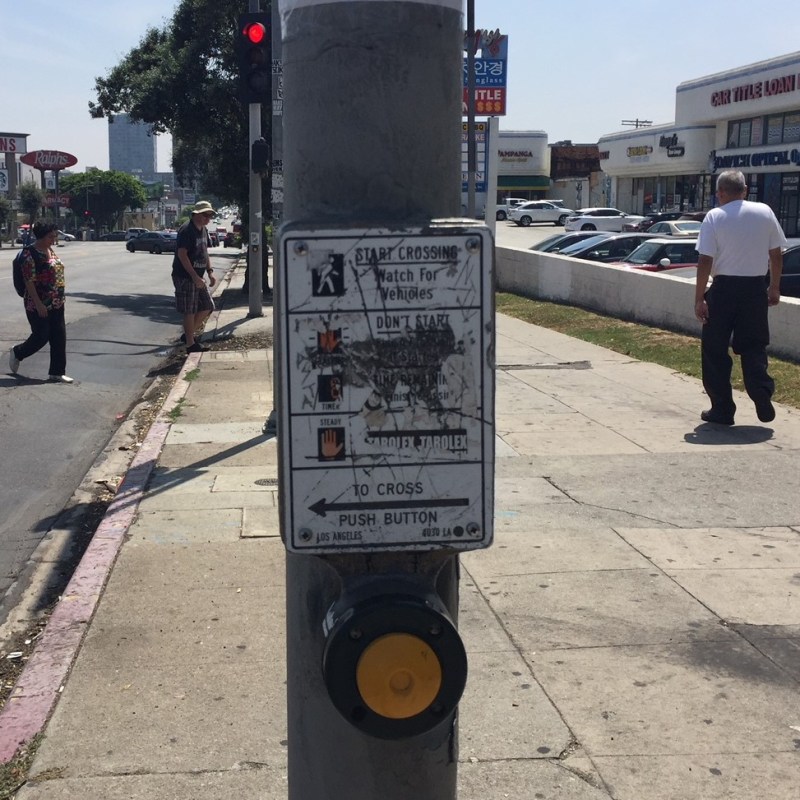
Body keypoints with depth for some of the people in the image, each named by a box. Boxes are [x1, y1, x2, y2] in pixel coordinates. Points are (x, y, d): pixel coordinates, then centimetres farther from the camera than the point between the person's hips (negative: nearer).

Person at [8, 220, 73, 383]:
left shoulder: (50, 250, 10)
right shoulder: (30, 253, -16)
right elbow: (29, 281, -19)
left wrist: (60, 299, 17)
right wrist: (38, 304, -22)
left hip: (56, 304, 8)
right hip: (39, 305, -8)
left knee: (59, 338, 5)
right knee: (41, 337, 0)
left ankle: (57, 373, 11)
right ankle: (17, 353, 28)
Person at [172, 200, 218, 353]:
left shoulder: (203, 230, 12)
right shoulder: (186, 230, -16)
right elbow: (181, 254, -22)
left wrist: (210, 272, 10)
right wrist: (195, 276, -26)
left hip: (198, 277, 9)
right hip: (185, 277, -9)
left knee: (207, 307, 11)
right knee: (190, 311, -4)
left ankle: (189, 334, 23)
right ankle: (191, 344, 4)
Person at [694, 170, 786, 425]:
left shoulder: (715, 217, -7)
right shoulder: (764, 212, 2)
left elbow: (705, 261, -11)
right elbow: (776, 254, 6)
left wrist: (699, 298, -8)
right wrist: (774, 287, 17)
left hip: (723, 289, -3)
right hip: (755, 288, 3)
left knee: (715, 350, 8)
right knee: (753, 347, 15)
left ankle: (722, 409, 10)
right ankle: (763, 401, 2)